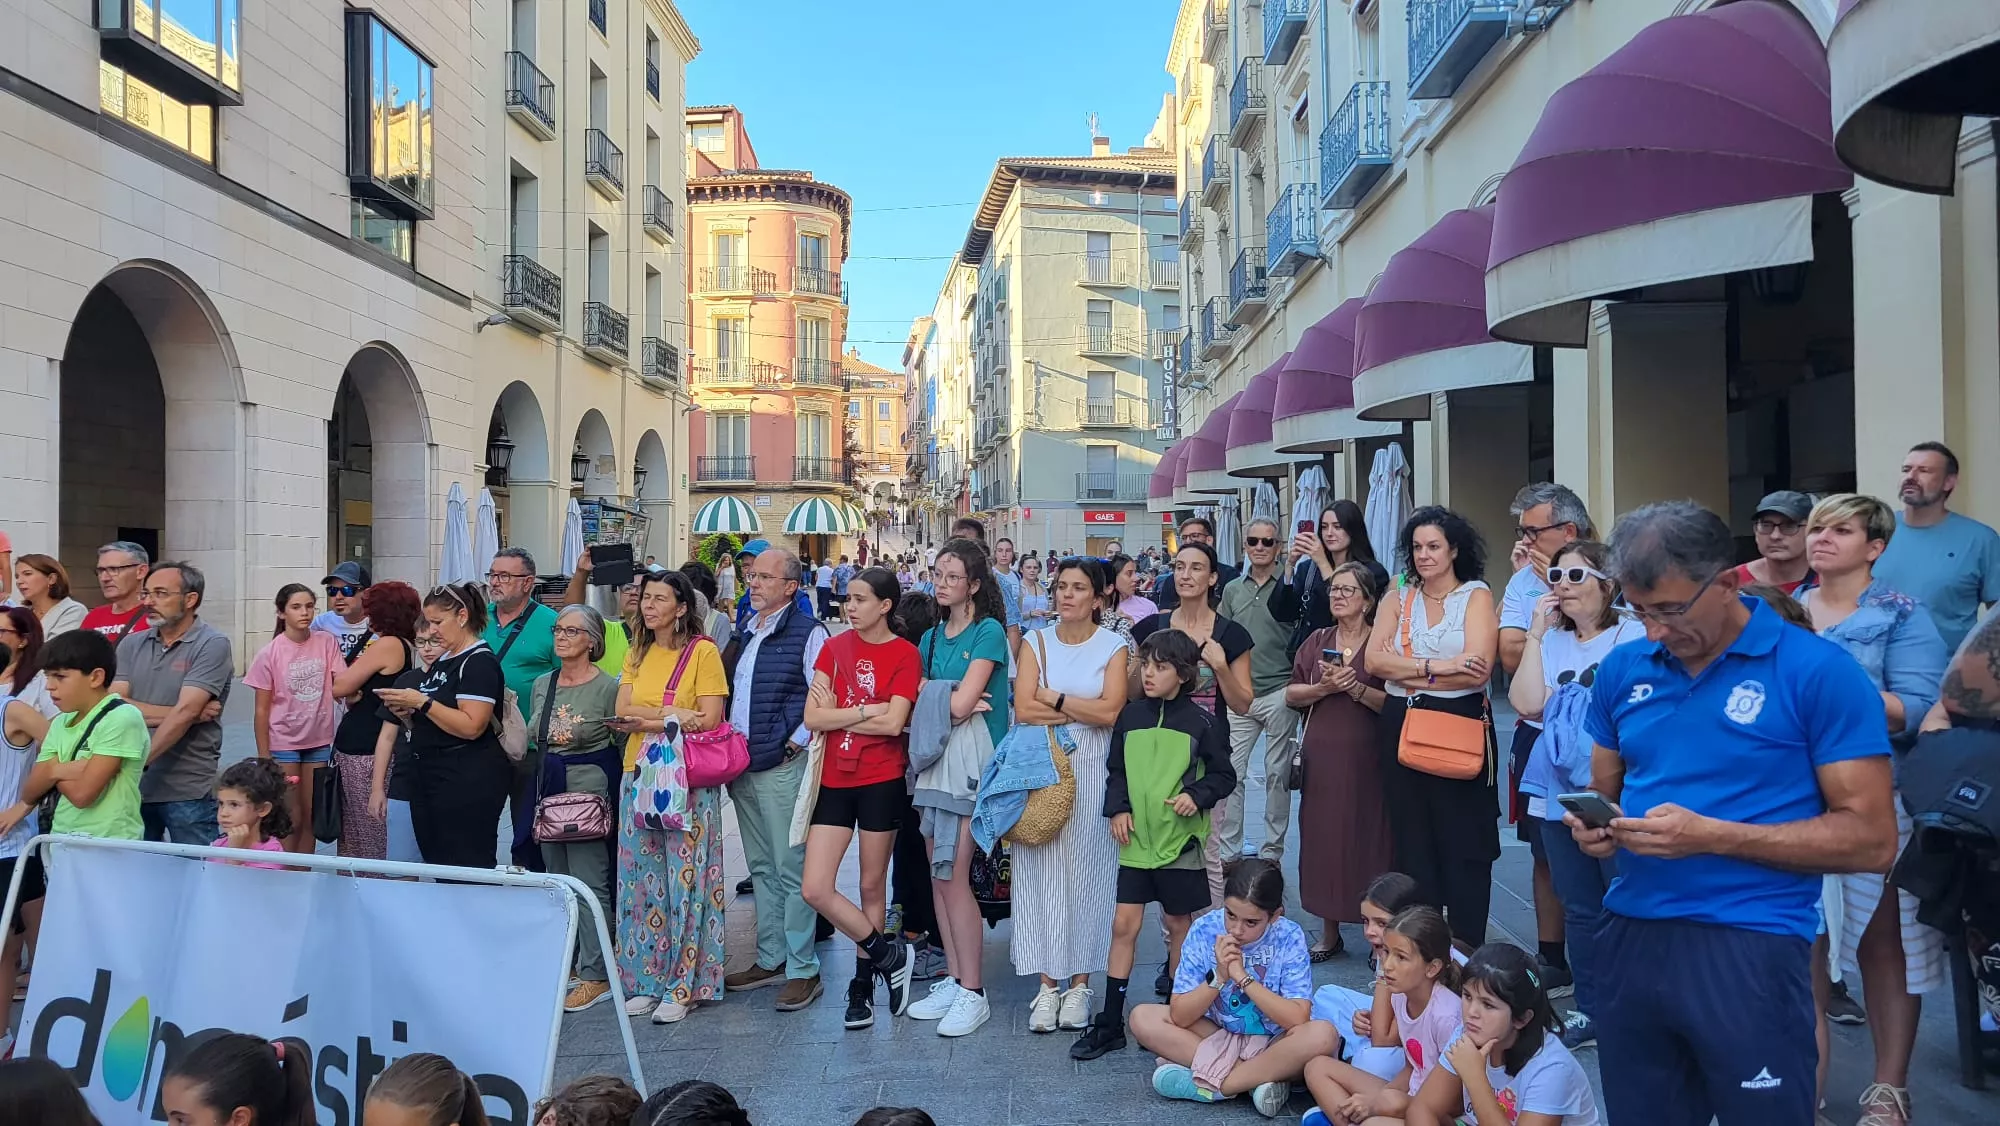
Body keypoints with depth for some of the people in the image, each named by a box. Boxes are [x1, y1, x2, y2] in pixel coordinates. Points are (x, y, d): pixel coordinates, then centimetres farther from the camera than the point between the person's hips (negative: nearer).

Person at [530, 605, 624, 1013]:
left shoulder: (607, 688, -8)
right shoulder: (541, 686, 11)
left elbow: (623, 748, -5)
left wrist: (618, 798, -6)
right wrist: (541, 789, 15)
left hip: (591, 788, -7)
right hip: (550, 788, 7)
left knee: (589, 884, -7)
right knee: (557, 882, 13)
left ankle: (595, 976, -1)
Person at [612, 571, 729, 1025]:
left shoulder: (703, 652, -5)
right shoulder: (637, 655, 12)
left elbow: (709, 720, -13)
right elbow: (623, 714, 1)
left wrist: (647, 721, -11)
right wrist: (675, 715, -13)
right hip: (639, 776, 6)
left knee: (684, 880, -1)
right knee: (641, 880, 9)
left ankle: (683, 986, 7)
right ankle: (647, 980, 19)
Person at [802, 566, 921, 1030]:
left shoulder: (904, 654, -5)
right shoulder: (834, 648, 5)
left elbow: (893, 723, -16)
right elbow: (812, 718, -5)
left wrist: (838, 714, -8)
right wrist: (868, 711, -11)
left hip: (882, 781, -4)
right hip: (835, 781, 4)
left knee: (873, 886, 7)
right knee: (814, 888, -3)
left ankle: (862, 984, 24)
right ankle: (888, 955, 14)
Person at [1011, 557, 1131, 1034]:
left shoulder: (1114, 646, 2)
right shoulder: (1036, 642, 6)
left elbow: (1110, 711, -12)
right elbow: (1024, 710, -6)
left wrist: (1053, 697, -7)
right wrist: (1085, 710, -9)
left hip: (1091, 771, -1)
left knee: (1085, 869, 2)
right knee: (1042, 869, 1)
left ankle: (1079, 981, 13)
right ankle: (1048, 981, 8)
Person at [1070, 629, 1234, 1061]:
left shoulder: (1200, 722, -5)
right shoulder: (1130, 716, 4)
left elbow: (1224, 776, 2)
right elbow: (1115, 770, 12)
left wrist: (1197, 795, -15)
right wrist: (1117, 808, -3)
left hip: (1180, 839, -2)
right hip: (1136, 838, 2)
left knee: (1178, 925, 10)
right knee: (1123, 924, 2)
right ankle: (1109, 1024, 9)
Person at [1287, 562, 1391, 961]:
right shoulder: (1317, 641, 11)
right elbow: (1291, 695, 8)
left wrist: (1355, 688, -18)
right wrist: (1324, 687, -8)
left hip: (1366, 759, -4)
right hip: (1321, 758, 4)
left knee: (1369, 840, -2)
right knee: (1323, 838, 6)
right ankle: (1329, 933, 18)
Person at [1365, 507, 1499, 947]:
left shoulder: (1476, 596, -1)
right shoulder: (1400, 598, 10)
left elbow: (1478, 670, -15)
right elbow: (1373, 659, -3)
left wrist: (1403, 669, -9)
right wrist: (1434, 667, -15)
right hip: (1401, 728, 4)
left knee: (1463, 844, 2)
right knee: (1411, 841, 10)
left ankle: (1466, 953, 12)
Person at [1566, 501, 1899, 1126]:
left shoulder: (1820, 672, -8)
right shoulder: (1621, 669, 7)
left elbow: (1872, 839, -10)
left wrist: (1712, 836, -18)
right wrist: (1594, 826, -5)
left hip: (1750, 949, -5)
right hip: (1629, 938, 5)